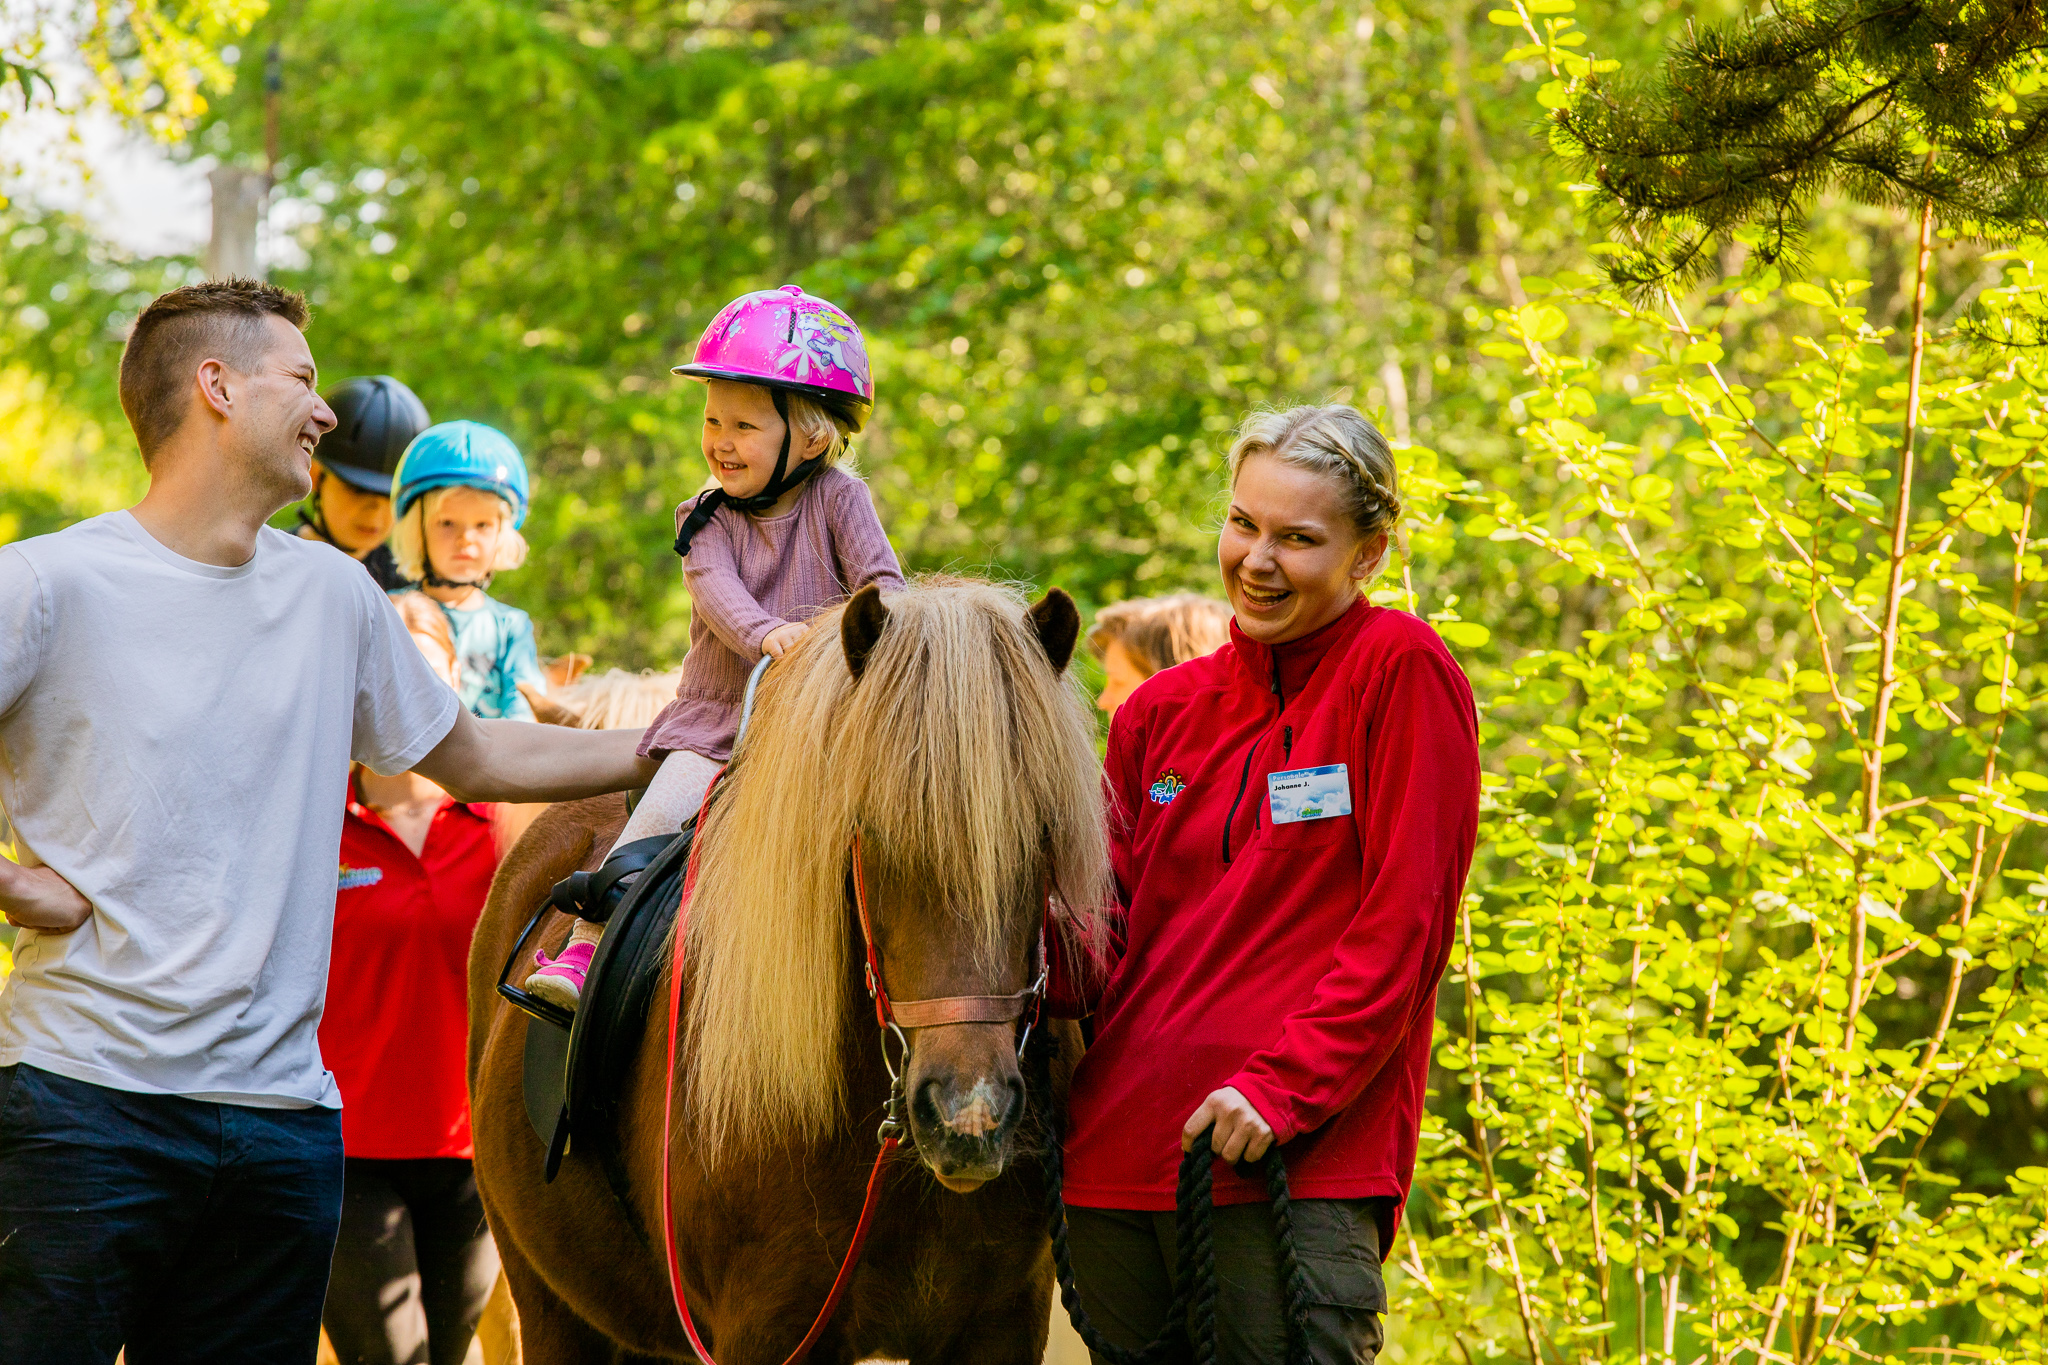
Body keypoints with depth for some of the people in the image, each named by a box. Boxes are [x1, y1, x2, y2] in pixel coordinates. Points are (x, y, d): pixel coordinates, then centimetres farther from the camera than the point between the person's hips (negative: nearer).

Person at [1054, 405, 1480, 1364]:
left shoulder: (1402, 672, -3)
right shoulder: (1163, 710, 15)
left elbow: (1402, 925, -9)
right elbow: (1110, 934, 13)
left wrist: (1281, 1086, -17)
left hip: (1299, 1166, -6)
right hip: (1120, 1156, 6)